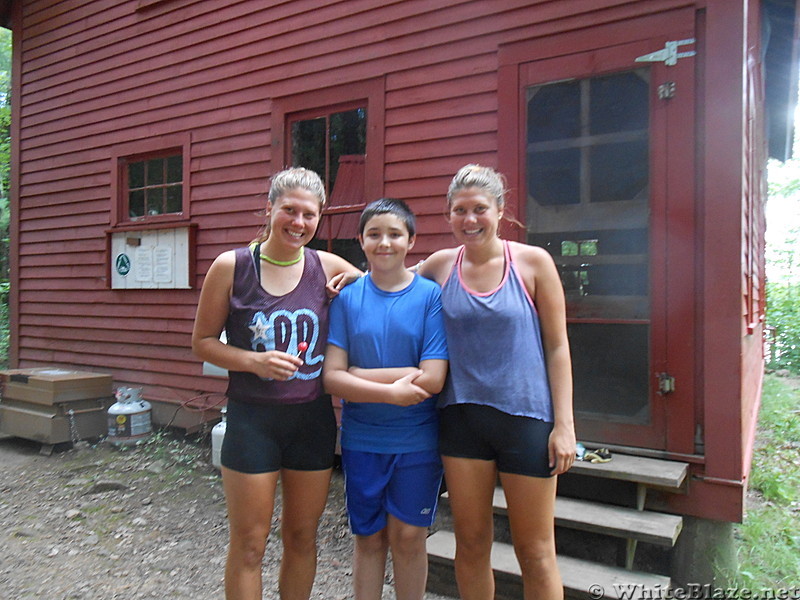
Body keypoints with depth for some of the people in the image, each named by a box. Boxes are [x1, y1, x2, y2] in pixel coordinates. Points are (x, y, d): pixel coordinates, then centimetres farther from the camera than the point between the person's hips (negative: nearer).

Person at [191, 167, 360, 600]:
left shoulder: (329, 268, -1)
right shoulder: (232, 266, -5)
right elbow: (202, 341, 0)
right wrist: (255, 361, -16)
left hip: (313, 418, 2)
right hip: (252, 418, -2)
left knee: (302, 536, 16)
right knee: (249, 544, 8)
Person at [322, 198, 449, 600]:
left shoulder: (430, 295, -7)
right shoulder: (346, 296, -3)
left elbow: (433, 379, -15)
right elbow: (331, 377, -9)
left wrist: (358, 375, -14)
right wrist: (392, 389, -20)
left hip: (416, 440, -1)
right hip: (361, 439, 1)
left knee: (408, 536, 10)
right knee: (369, 537, 14)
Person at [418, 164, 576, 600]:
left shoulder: (533, 262, -4)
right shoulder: (440, 265, 2)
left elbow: (557, 346, -3)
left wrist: (564, 424, -6)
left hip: (526, 417, -2)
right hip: (461, 417, 3)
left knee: (535, 551, 10)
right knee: (470, 543, 14)